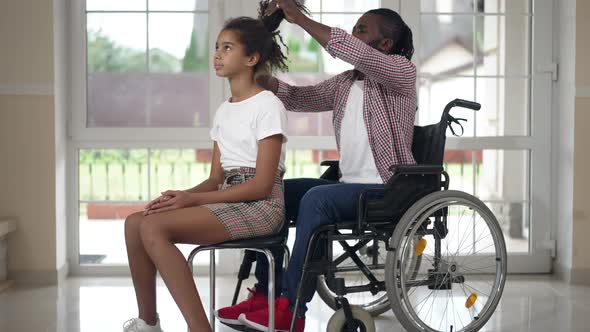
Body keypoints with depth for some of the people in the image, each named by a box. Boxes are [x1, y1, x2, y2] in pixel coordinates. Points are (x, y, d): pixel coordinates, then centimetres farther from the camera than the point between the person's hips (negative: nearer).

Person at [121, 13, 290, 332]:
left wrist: (193, 199, -19)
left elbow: (261, 185, -15)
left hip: (260, 205, -8)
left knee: (154, 228, -25)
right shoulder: (223, 111, 16)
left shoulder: (267, 105, -8)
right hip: (227, 201, 8)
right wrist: (181, 196, -7)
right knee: (135, 223, -8)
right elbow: (216, 178, 14)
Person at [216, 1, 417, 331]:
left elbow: (351, 50, -25)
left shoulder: (402, 69, -7)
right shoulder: (344, 83, 15)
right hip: (350, 186, 9)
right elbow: (296, 98, 11)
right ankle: (266, 293, 0)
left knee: (316, 198, -32)